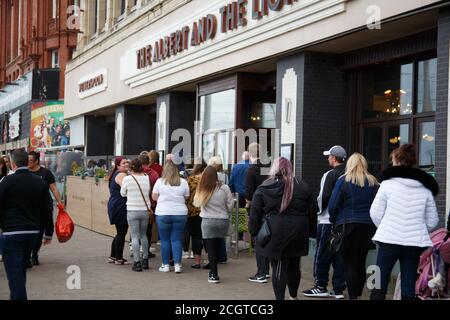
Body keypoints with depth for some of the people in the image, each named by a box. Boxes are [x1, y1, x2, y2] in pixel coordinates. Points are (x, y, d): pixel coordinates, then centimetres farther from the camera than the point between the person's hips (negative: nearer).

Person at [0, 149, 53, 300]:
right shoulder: (40, 182, 4)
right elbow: (47, 211, 7)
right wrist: (48, 233, 16)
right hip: (33, 232, 6)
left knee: (14, 273, -3)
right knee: (21, 269, 21)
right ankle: (17, 296, 33)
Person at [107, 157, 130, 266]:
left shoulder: (116, 175, 18)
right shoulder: (121, 175, -14)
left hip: (115, 206, 11)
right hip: (120, 207, -11)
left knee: (120, 233, 17)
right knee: (122, 233, -2)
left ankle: (113, 256, 23)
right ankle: (119, 259, 4)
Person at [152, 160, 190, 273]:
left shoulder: (160, 181, -4)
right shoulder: (183, 182, 0)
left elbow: (154, 197, 3)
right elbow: (186, 198, 7)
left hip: (163, 214, -1)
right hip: (180, 213, 1)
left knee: (165, 240, 7)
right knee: (177, 239, 5)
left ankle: (165, 265, 10)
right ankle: (177, 264, 1)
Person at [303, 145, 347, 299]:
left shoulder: (330, 175, -11)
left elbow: (324, 196, -16)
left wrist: (320, 210, 1)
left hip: (327, 221, -6)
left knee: (322, 254, 3)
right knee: (340, 255, 10)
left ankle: (321, 287, 6)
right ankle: (339, 289, 12)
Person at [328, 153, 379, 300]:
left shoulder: (343, 181, -5)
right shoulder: (373, 183, 6)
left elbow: (333, 206, -6)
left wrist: (334, 221, 10)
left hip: (348, 227, -4)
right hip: (368, 227, 4)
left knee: (350, 264, -1)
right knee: (361, 263, 14)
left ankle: (353, 296, -5)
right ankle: (358, 294, 23)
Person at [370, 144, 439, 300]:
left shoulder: (388, 183, -4)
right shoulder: (425, 189, 5)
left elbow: (375, 213, -3)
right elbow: (432, 220, 8)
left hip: (389, 240, -3)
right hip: (415, 243, 3)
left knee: (379, 287, 5)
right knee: (408, 290, 6)